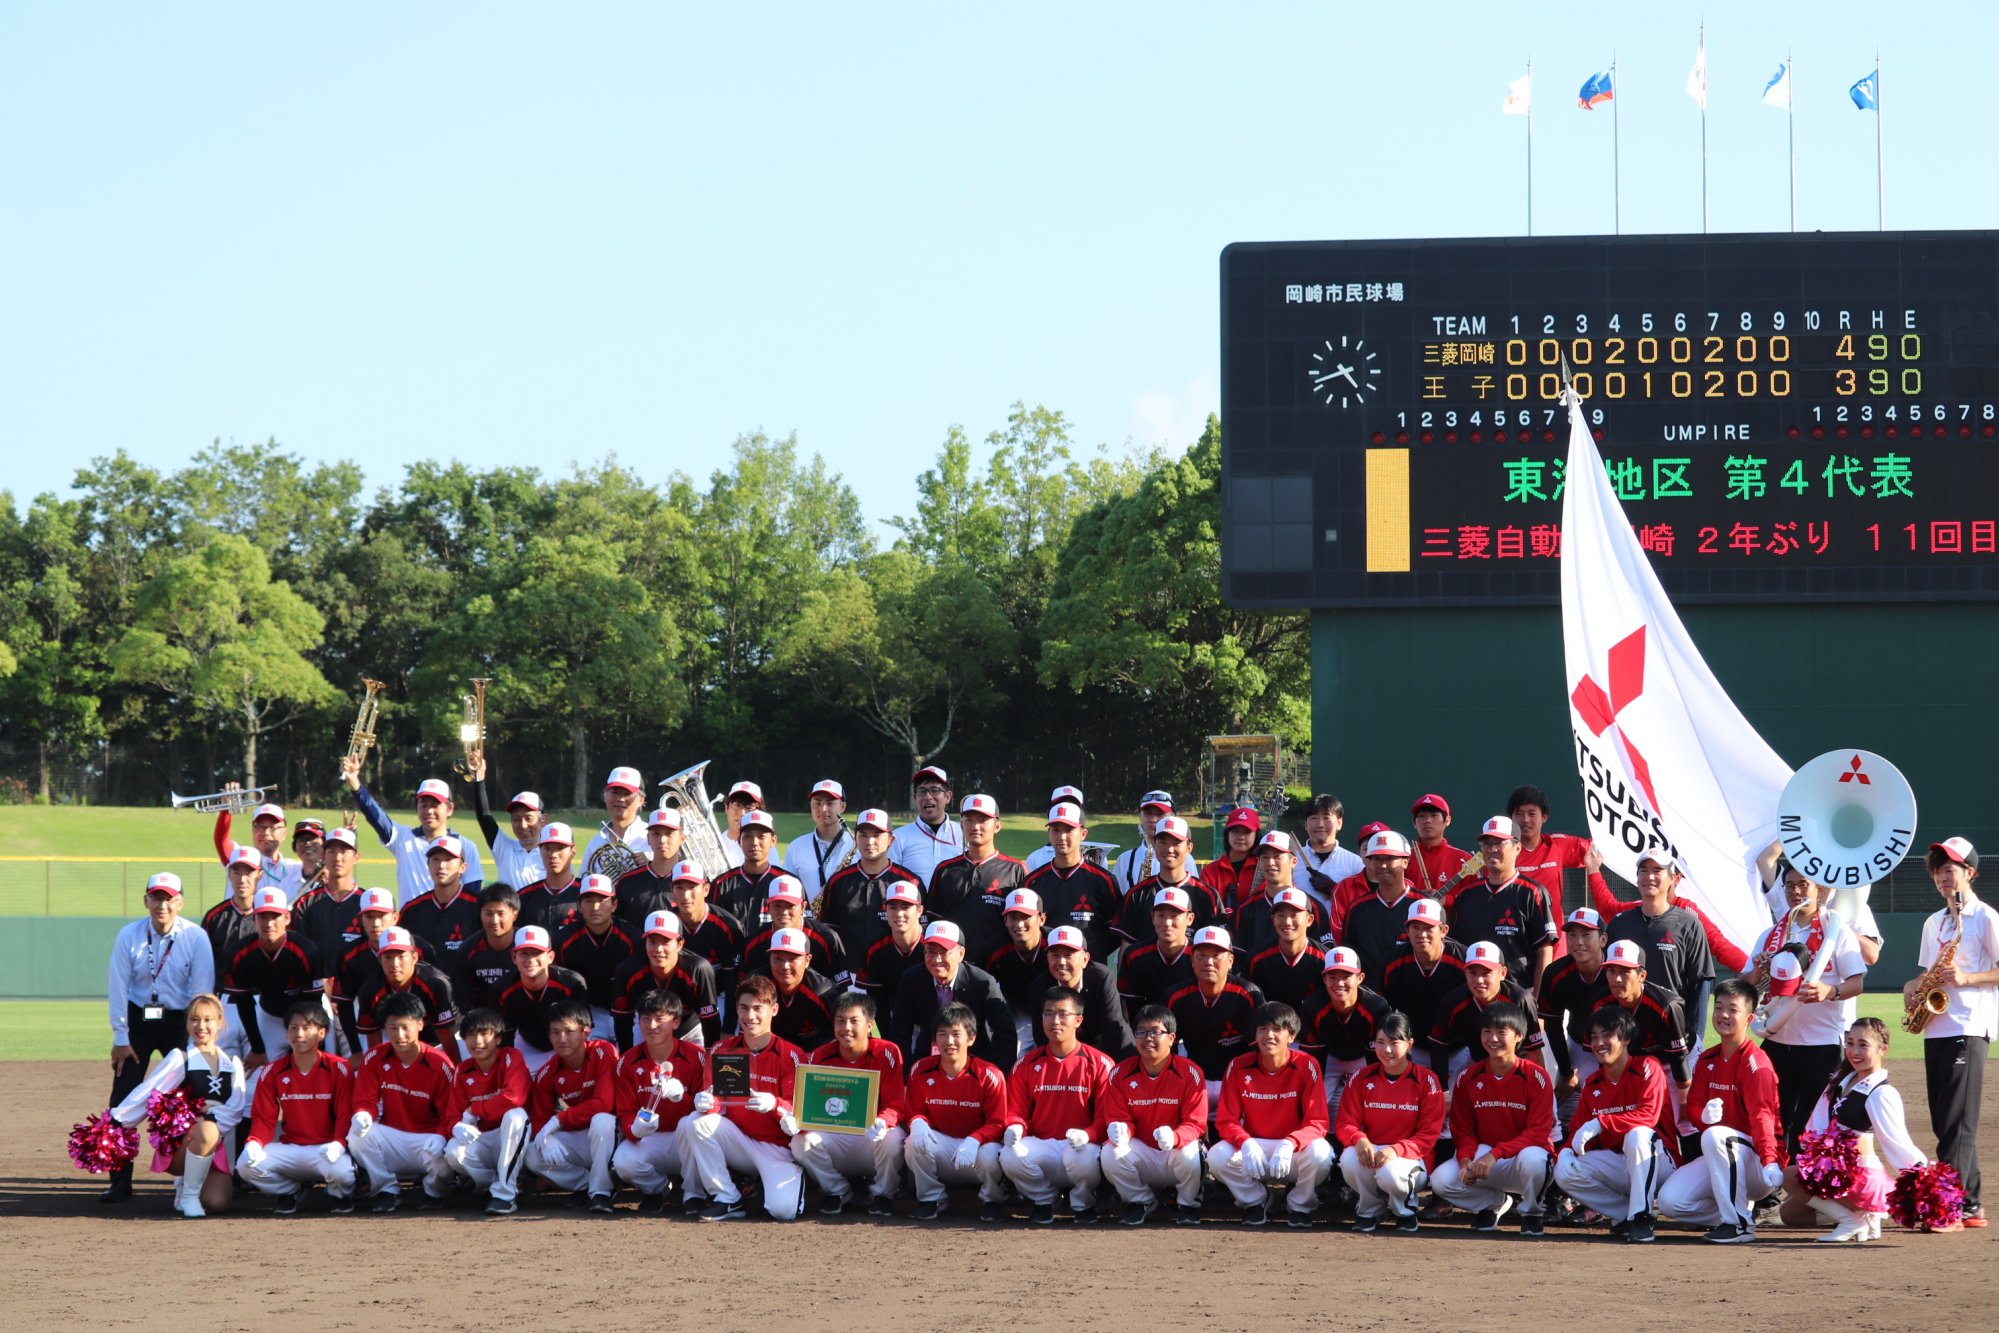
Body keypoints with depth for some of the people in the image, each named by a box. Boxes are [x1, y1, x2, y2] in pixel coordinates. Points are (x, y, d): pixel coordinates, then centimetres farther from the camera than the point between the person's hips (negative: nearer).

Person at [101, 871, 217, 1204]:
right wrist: (121, 1038, -7)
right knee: (123, 1099, -4)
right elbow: (117, 988, -5)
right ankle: (119, 1180, 1)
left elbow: (201, 991, -9)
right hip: (137, 1019, 1)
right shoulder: (129, 937, -7)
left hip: (179, 1021, -1)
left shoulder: (196, 937, -11)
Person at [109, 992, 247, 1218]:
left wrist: (211, 1120, -21)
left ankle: (188, 1184, 18)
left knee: (217, 1202, -20)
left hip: (217, 1145, 4)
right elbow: (147, 1092, -8)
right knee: (207, 1131, -39)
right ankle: (188, 1195, -15)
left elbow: (236, 1107, -2)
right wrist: (116, 1121, -19)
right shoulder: (180, 1058, 1)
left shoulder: (232, 1064, 12)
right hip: (181, 1143, -4)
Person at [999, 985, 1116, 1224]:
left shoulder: (1099, 1064, 1)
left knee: (1084, 1159, -39)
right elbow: (1015, 1112, 9)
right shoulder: (1027, 1064, 10)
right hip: (1040, 1146, 2)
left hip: (1080, 1144, -2)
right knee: (1010, 1156, -31)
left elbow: (1105, 1117, -4)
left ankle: (1083, 1202, 0)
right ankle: (1042, 1199, 2)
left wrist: (1087, 1135, -26)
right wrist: (1015, 1128, -16)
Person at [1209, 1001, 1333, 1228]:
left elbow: (1317, 1123, -16)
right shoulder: (1239, 1067, -8)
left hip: (1293, 1153, -1)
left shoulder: (1306, 1067, -13)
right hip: (1253, 1150, 1)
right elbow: (1226, 1121, -9)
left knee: (1320, 1152, -34)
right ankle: (1255, 1201, 3)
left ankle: (1300, 1206, -1)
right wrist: (1246, 1144, -31)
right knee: (1218, 1155, -29)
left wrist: (1289, 1145, -36)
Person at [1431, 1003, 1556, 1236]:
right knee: (1440, 1180, -22)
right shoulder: (1469, 1078, 1)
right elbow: (1463, 1131, 4)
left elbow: (1539, 1133, -18)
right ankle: (1494, 1203, 10)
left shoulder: (1536, 1077, -12)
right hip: (1482, 1155, 4)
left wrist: (1495, 1155, -28)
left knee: (1532, 1158, -41)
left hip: (1523, 1153, -4)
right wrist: (1466, 1161, -19)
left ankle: (1531, 1214, -7)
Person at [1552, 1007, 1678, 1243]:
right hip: (1616, 1165, 6)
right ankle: (1625, 1214, -7)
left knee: (1637, 1134, -38)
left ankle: (1641, 1218, -31)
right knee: (1565, 1170, -15)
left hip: (1657, 1163, -6)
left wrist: (1599, 1124, -33)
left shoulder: (1647, 1068, -10)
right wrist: (1569, 1150, -17)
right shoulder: (1592, 1084, 9)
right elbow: (1581, 1130, 7)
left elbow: (1648, 1115, -25)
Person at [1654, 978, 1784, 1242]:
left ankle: (1739, 1223, -27)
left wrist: (1770, 1161, -41)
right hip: (1720, 1159, 7)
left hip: (1755, 1160, -7)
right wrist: (1704, 1114, -22)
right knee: (1669, 1201, -14)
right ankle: (1739, 1210, 10)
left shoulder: (1755, 1062, -15)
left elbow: (1761, 1115, -26)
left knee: (1715, 1135, -38)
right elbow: (1694, 1104, 5)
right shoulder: (1707, 1060, 7)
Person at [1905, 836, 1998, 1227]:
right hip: (1936, 1029, 8)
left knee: (1957, 1122, -13)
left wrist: (1967, 978, -20)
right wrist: (1912, 987, 5)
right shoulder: (1934, 923, 19)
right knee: (1945, 1122, 7)